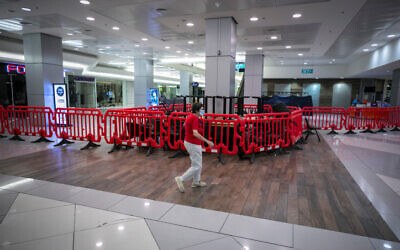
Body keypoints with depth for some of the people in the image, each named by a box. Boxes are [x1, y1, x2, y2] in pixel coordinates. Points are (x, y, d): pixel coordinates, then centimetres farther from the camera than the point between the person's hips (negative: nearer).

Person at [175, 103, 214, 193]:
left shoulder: (191, 116, 8)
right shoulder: (195, 118, -22)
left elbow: (185, 125, 25)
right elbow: (195, 133, -32)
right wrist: (207, 141, -33)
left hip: (189, 142, 11)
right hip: (193, 144, -11)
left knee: (197, 164, 22)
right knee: (197, 166, -3)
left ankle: (196, 182, 34)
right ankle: (180, 179, 3)